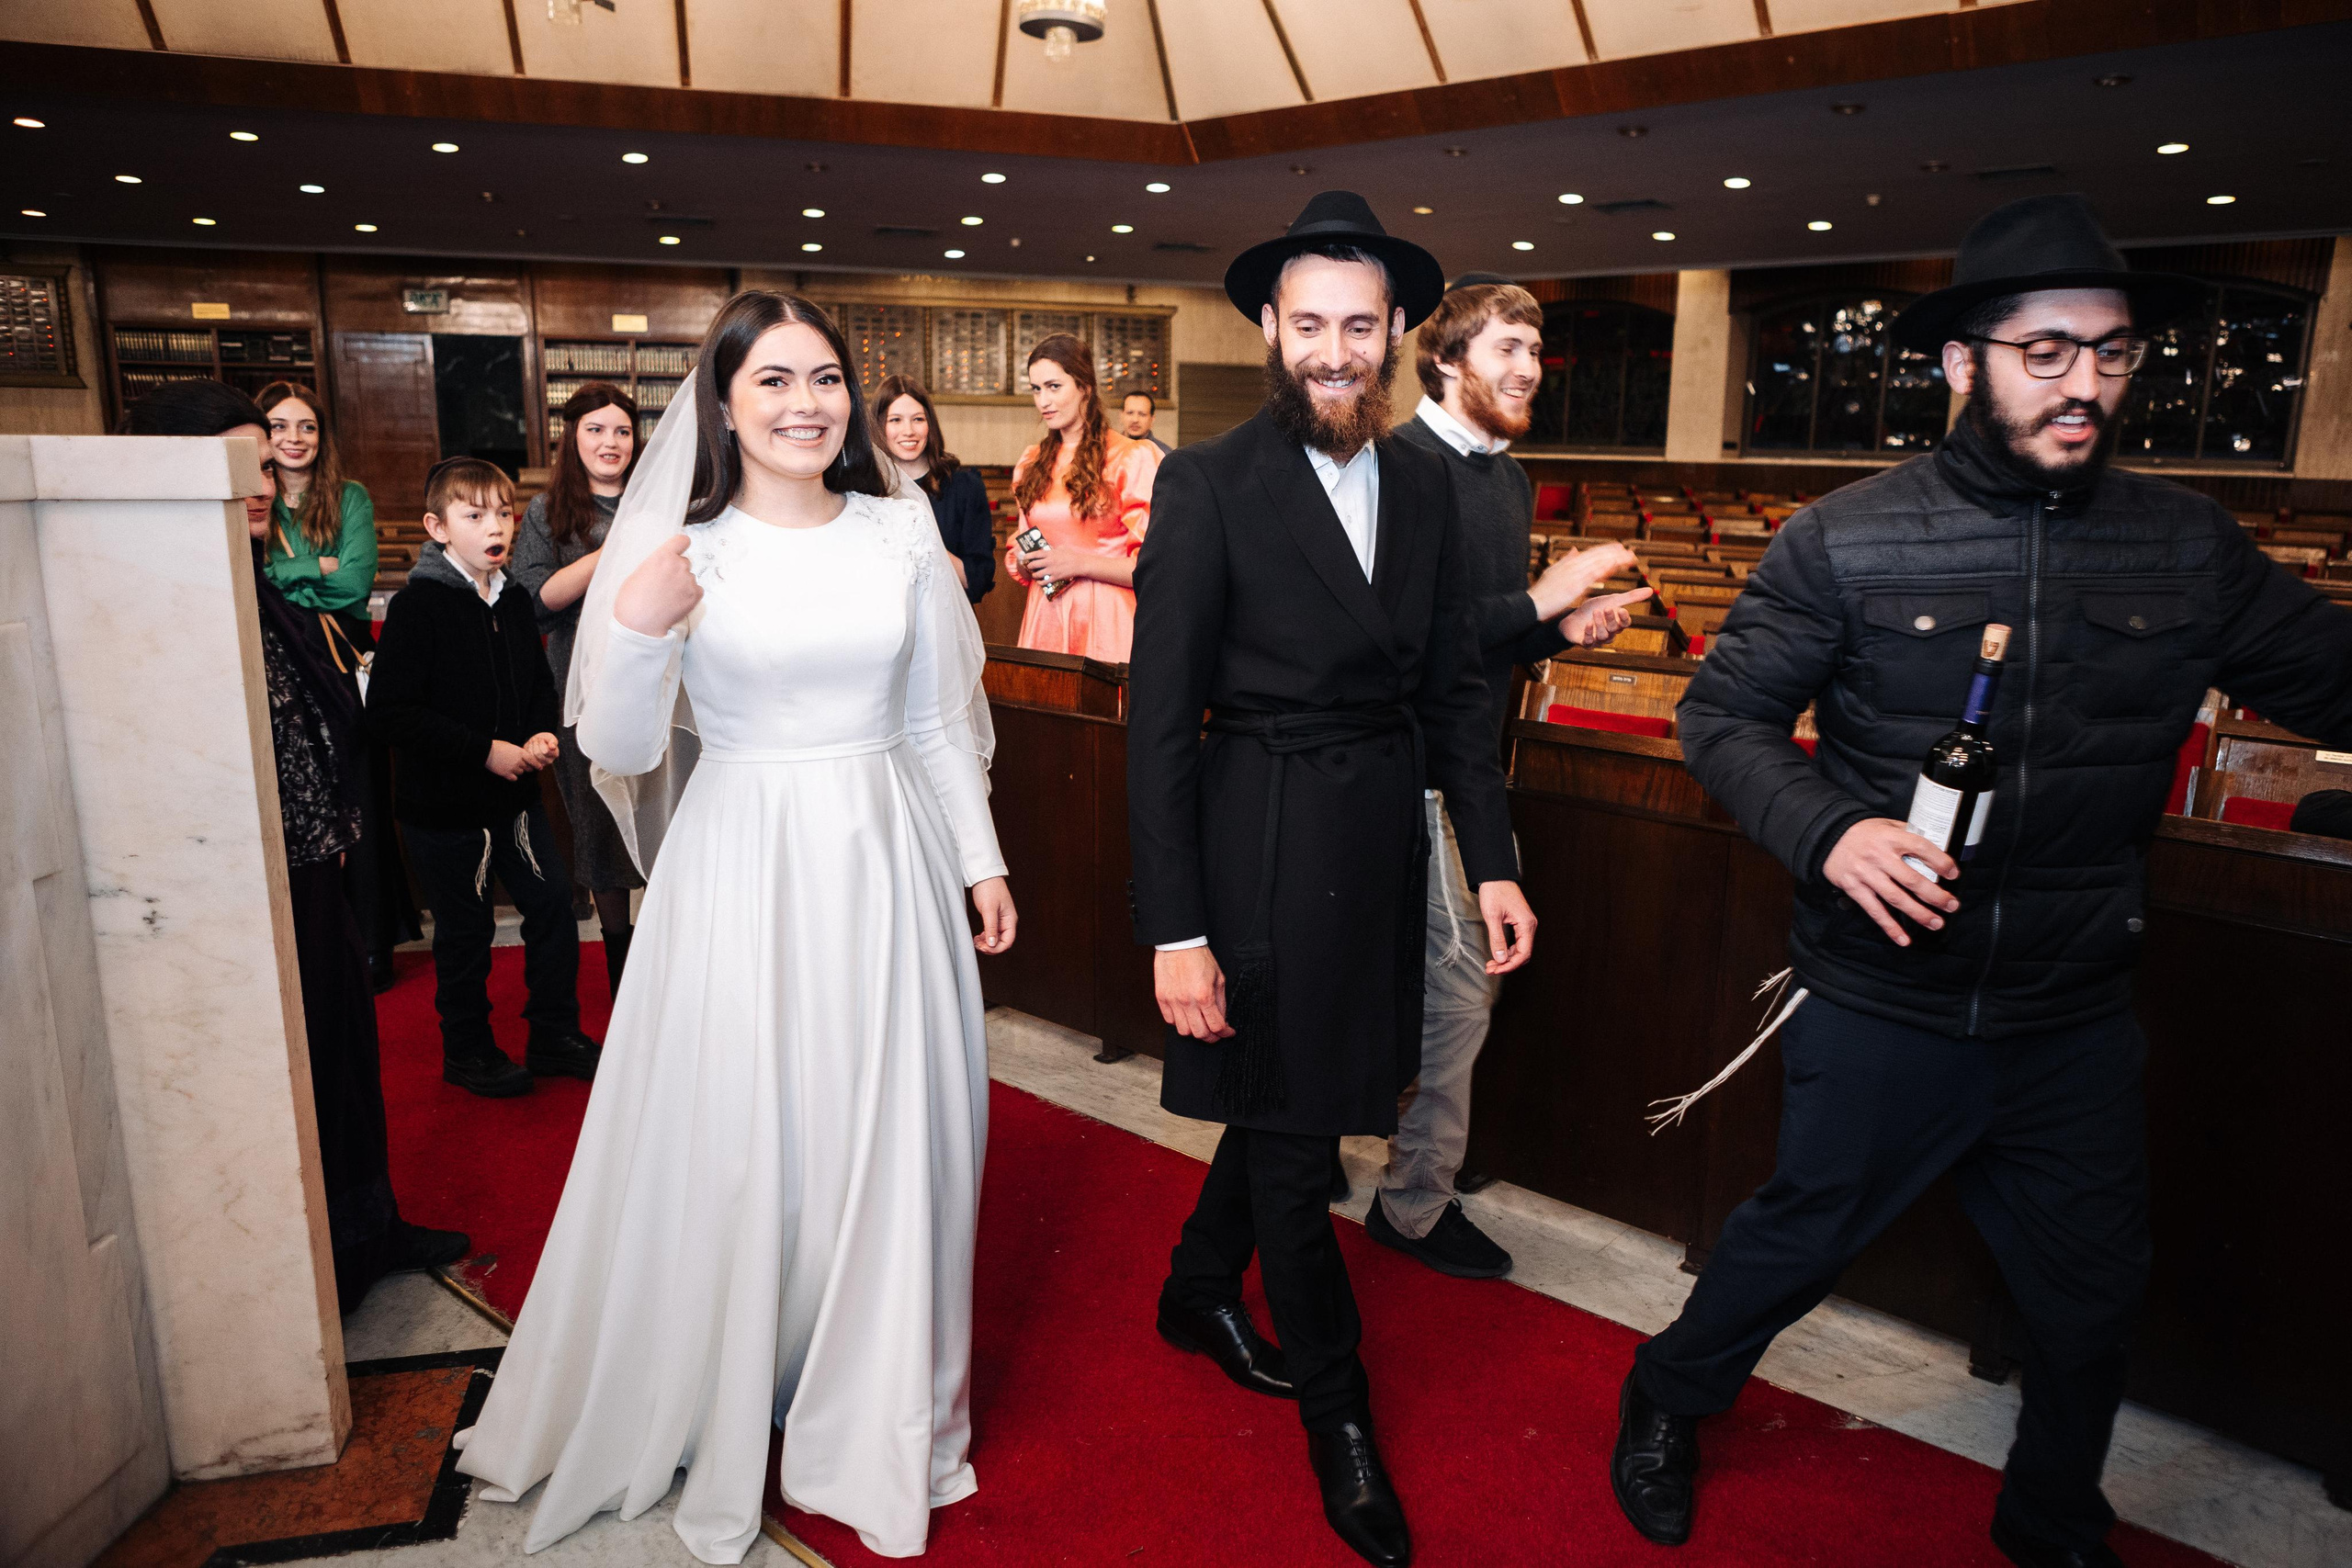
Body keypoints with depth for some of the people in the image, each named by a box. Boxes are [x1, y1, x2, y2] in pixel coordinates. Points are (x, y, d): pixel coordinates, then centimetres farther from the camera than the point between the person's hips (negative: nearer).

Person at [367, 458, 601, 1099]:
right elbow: (390, 713, -19)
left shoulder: (515, 601, 6)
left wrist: (541, 736, -5)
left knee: (553, 900, 8)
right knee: (466, 930, 5)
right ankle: (467, 1051, 26)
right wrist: (486, 751, -22)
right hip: (444, 804, -6)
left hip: (516, 792, 6)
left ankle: (554, 1034, 24)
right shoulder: (417, 607, -15)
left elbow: (540, 683, 16)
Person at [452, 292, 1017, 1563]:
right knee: (734, 1149, 8)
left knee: (885, 1142, 12)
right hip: (739, 871, -2)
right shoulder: (679, 549, -4)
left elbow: (938, 721, 9)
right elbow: (619, 753, -6)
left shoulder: (903, 531, 2)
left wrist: (981, 859, 9)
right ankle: (722, 1409, 34)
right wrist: (638, 631, -23)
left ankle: (874, 1416, 34)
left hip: (883, 863, 2)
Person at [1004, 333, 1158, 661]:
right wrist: (1026, 562, 0)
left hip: (1106, 621, -5)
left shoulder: (1132, 459, -6)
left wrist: (1080, 563, -16)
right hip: (1044, 620, 5)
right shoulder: (1031, 465, 13)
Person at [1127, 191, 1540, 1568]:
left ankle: (1201, 1289, 47)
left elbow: (1456, 685, 9)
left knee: (1288, 1094, 20)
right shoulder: (1210, 485, -12)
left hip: (1384, 836, 6)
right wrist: (1177, 931, -16)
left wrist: (1494, 862, 3)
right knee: (1292, 1133, 7)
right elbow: (1160, 721, -13)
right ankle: (1339, 1413, 28)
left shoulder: (1425, 483, 5)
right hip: (1263, 844, -5)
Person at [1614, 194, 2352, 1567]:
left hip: (2079, 1026, 4)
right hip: (1883, 1010, -3)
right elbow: (1724, 715, -8)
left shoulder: (2188, 546, -1)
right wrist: (1828, 829, -24)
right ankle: (1668, 1404, 44)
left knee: (2094, 1302, 20)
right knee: (1798, 1242, 14)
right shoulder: (1847, 542, -11)